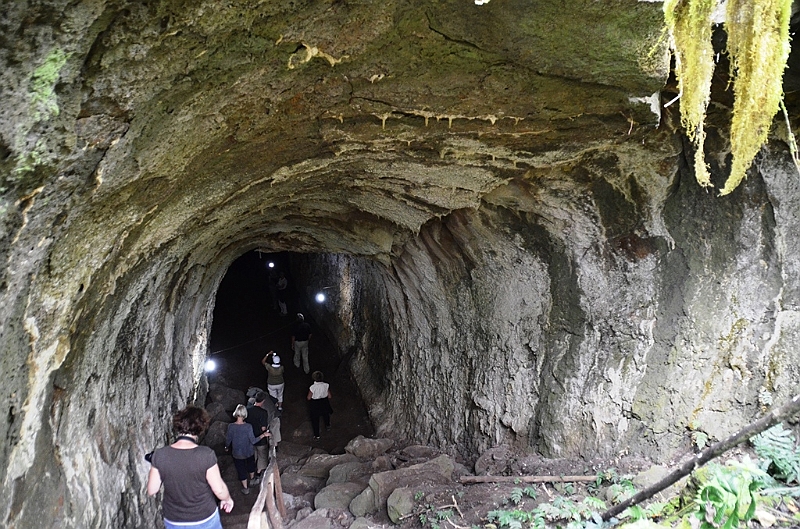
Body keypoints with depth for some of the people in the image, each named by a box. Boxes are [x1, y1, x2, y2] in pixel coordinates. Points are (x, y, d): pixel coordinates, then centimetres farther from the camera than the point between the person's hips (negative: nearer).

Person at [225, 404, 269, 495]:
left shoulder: (231, 427, -23)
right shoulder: (248, 427, -26)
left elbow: (228, 440, -8)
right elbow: (253, 441, -20)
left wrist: (227, 447, 12)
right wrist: (263, 435, -11)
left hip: (237, 453, 0)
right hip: (249, 452, 0)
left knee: (241, 469, 19)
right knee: (251, 465, 29)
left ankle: (245, 488, 33)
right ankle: (252, 480, 52)